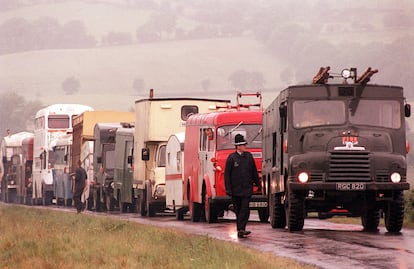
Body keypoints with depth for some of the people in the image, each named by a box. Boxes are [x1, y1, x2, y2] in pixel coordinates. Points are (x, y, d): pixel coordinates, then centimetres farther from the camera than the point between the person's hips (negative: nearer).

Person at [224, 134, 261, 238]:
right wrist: (228, 189, -10)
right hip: (236, 189, -2)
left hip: (247, 188, 2)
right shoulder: (231, 158, -2)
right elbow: (227, 174, -3)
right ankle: (240, 229, 16)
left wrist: (258, 184, 17)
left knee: (245, 209, -12)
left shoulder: (249, 156, 9)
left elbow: (254, 171, 17)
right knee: (238, 210, 7)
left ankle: (241, 229, -17)